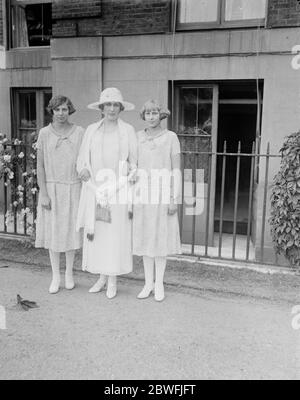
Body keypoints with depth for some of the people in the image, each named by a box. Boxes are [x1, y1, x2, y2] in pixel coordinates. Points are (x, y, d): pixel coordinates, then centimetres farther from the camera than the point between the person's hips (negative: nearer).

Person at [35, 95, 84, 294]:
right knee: (53, 232, 5)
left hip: (73, 188, 0)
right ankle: (56, 276, 19)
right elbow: (40, 165, -2)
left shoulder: (79, 132, -2)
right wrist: (43, 194, -8)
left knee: (71, 231, 7)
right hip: (51, 188, 0)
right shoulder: (44, 133, -2)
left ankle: (69, 273, 25)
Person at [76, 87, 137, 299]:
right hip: (96, 189, 3)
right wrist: (84, 170, -13)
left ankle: (113, 281, 16)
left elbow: (135, 162, 1)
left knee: (116, 234, 1)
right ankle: (102, 277, 24)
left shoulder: (128, 130, 1)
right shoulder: (91, 130, 8)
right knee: (96, 233, 7)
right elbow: (83, 158, 9)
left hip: (118, 189, -3)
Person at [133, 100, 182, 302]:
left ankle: (159, 284, 18)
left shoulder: (171, 137, -3)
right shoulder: (137, 138, 6)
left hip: (163, 194, -3)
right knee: (145, 238, 8)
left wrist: (175, 199, -10)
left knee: (161, 238, 4)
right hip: (143, 194, 3)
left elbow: (176, 170, -5)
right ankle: (148, 283, 20)